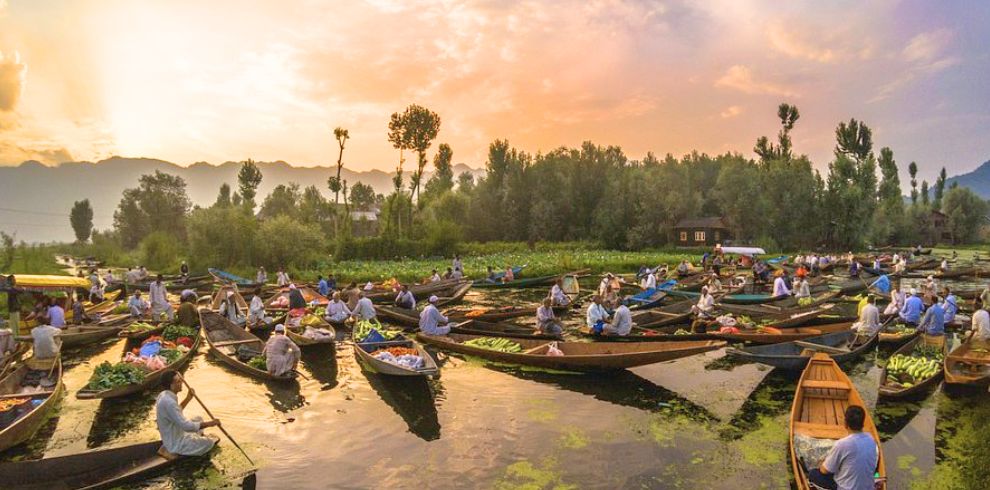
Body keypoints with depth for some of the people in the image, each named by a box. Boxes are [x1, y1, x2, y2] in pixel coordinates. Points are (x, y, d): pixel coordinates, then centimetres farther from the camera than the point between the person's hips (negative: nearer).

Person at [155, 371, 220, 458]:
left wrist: (188, 398, 3)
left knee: (198, 419, 21)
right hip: (175, 443, -9)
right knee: (209, 443, 1)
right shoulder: (169, 402, -33)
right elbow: (187, 426, -32)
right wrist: (210, 423, -24)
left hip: (169, 438, 9)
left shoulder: (163, 395, -3)